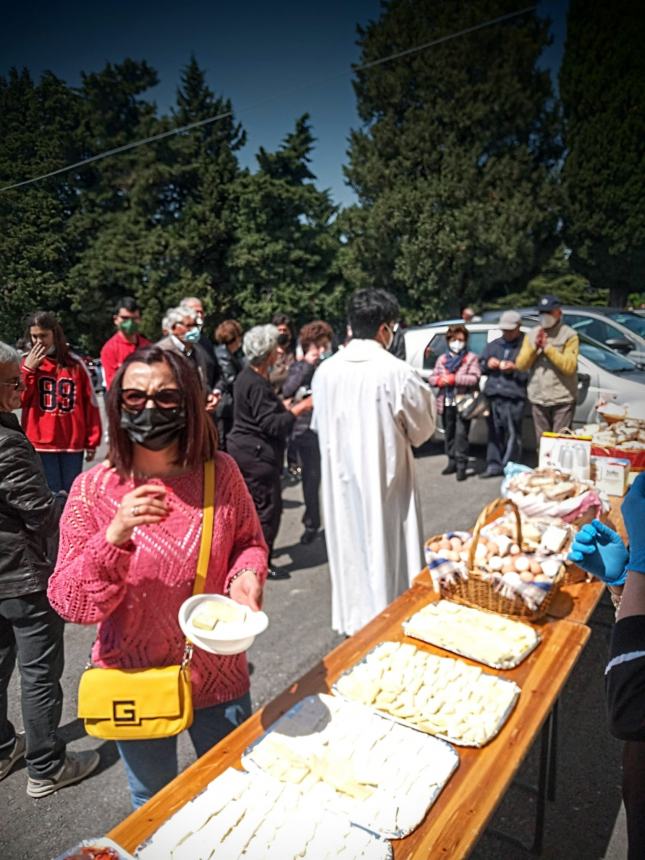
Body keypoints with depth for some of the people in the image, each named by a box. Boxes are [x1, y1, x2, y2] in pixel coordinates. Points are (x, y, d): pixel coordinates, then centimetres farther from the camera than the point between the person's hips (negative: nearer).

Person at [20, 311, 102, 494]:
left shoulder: (75, 363, 3)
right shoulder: (25, 363, 5)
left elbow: (90, 402, 4)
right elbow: (18, 400, -4)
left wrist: (92, 441, 3)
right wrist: (28, 369, -12)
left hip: (73, 443, 1)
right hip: (40, 443, 0)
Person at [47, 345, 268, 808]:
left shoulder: (220, 472, -13)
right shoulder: (93, 488, -16)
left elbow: (249, 541, 3)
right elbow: (70, 603, -16)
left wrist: (247, 575, -19)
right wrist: (114, 536, -33)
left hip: (219, 674, 1)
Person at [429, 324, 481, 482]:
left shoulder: (471, 358, 1)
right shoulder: (442, 359, 14)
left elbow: (474, 379, -11)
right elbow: (432, 378, 11)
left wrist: (453, 378, -16)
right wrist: (440, 380, -12)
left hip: (463, 402, -5)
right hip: (446, 402, 5)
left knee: (461, 434, -10)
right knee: (448, 434, 12)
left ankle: (461, 465, -7)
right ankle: (452, 462, 24)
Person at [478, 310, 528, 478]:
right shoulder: (493, 345, 21)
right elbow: (480, 366, 23)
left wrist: (515, 369, -15)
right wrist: (488, 364, 3)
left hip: (514, 396, -5)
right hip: (493, 395, 5)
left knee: (512, 433, -5)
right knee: (494, 432, 6)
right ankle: (494, 465, 12)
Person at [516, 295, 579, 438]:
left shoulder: (569, 335, -3)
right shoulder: (531, 334, 10)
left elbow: (569, 366, -15)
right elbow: (521, 365, 4)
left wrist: (547, 347, -15)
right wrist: (535, 347, -10)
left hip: (562, 400, -4)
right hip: (538, 399, 4)